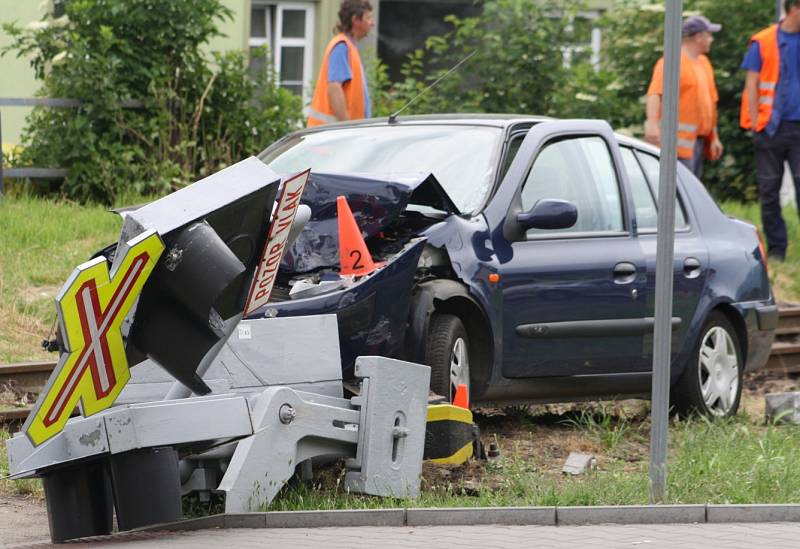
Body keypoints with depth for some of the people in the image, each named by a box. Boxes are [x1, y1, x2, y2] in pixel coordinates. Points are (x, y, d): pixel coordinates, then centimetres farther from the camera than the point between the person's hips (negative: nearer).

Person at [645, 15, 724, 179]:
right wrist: (652, 123, -36)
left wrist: (714, 137, 23)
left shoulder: (703, 62, 19)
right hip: (680, 139, -9)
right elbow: (655, 93, -22)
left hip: (699, 139, 9)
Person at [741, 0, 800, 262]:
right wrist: (756, 123, -4)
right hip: (771, 128, -1)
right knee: (769, 191, 5)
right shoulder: (763, 42, 1)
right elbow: (751, 86, 2)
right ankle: (776, 248, 13)